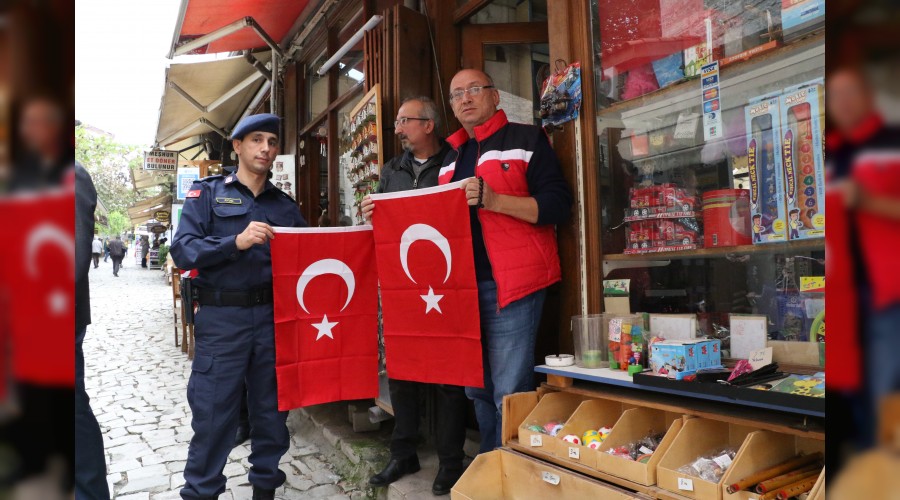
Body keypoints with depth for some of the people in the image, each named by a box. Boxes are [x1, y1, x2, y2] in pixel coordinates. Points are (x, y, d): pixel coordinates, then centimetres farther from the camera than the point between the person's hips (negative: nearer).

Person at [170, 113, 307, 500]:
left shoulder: (285, 205, 13)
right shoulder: (207, 193, 3)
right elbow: (182, 250, -10)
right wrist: (236, 242, -22)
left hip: (273, 316, 4)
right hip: (221, 318, -3)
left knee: (271, 408, 12)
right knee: (212, 413, 2)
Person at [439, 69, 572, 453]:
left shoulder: (525, 140, 0)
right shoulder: (452, 157, 21)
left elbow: (557, 206, -10)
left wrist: (492, 199, -21)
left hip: (510, 285, -7)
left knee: (509, 392, -6)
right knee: (477, 391, 15)